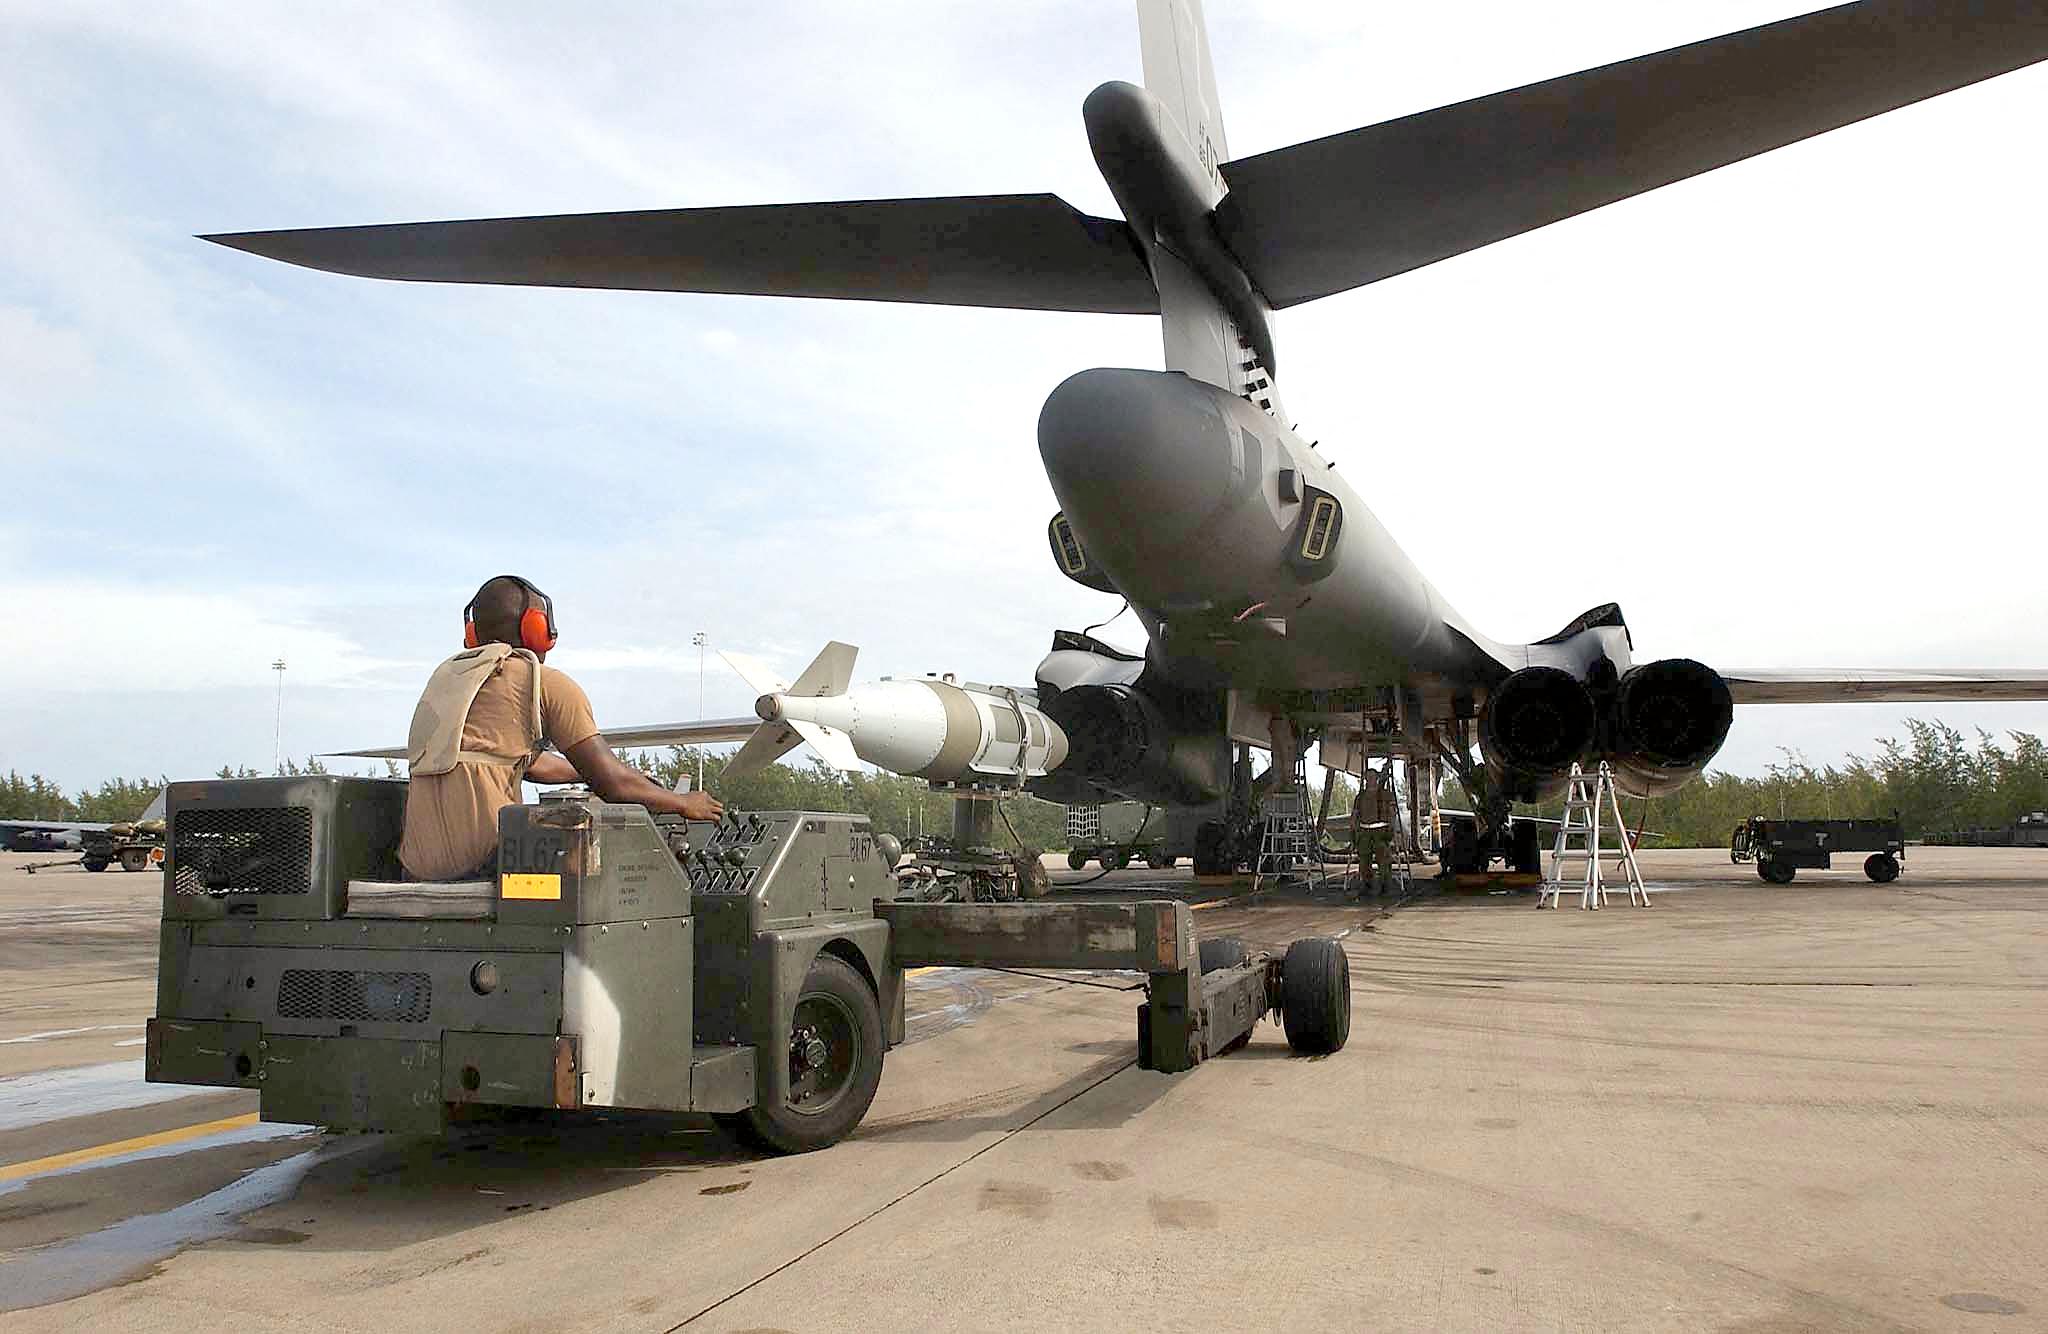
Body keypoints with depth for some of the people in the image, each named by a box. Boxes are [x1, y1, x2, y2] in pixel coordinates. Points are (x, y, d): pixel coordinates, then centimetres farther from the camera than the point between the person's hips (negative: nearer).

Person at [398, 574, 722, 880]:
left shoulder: (448, 672, 26)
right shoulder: (547, 682, 3)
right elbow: (613, 783, 2)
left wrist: (587, 772, 49)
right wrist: (684, 803, 18)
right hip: (481, 856, -8)